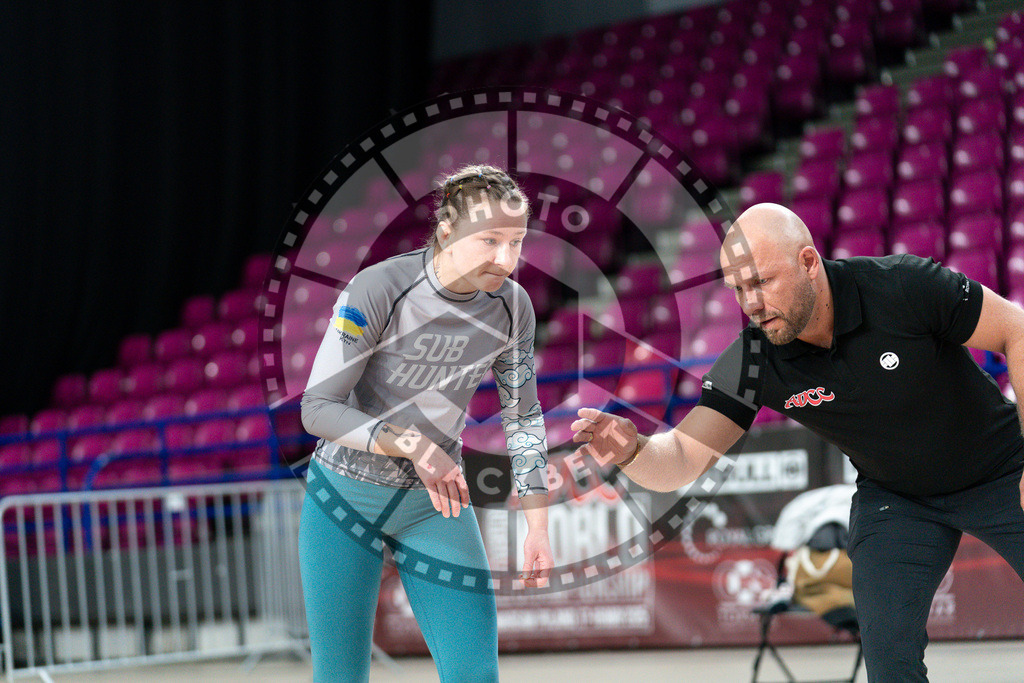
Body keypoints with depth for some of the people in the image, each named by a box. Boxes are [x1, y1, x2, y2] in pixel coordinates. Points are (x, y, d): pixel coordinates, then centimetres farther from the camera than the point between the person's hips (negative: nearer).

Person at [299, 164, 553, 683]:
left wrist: (538, 526, 2)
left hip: (436, 503, 3)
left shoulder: (511, 306, -9)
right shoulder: (376, 291, -22)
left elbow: (523, 415, 4)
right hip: (347, 496, -3)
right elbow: (318, 409, -22)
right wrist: (413, 445, -35)